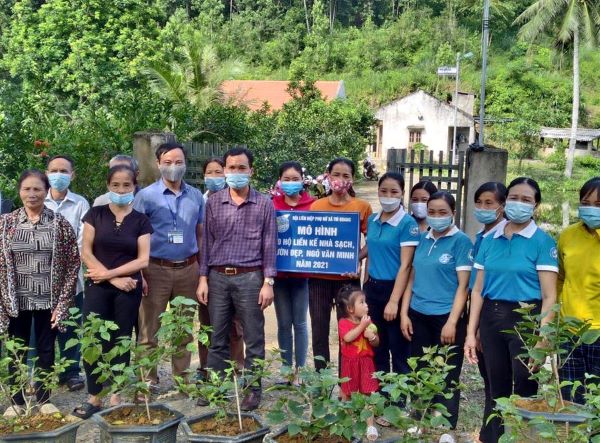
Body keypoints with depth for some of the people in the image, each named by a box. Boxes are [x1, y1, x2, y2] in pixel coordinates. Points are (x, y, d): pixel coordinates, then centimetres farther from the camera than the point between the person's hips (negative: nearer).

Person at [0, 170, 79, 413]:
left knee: (46, 351, 10)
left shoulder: (60, 223, -3)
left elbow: (73, 263, -3)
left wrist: (62, 302, -8)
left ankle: (43, 400, 25)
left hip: (49, 300, -1)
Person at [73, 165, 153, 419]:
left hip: (129, 289, 0)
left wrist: (110, 273, -11)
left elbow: (143, 260, -3)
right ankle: (94, 397, 9)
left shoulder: (141, 221, 3)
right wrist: (114, 280, -11)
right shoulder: (96, 214, 3)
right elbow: (86, 253, -3)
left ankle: (116, 397, 15)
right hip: (97, 287, 0)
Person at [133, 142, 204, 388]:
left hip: (188, 269, 4)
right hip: (156, 270, -3)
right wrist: (139, 273, -10)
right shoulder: (146, 195, -2)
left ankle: (182, 376, 23)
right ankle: (148, 380, 9)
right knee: (149, 328, 0)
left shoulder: (196, 196, 9)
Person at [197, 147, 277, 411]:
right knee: (217, 338, 10)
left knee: (253, 339, 4)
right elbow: (206, 242, 8)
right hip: (218, 277, 2)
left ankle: (253, 389, 15)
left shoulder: (264, 204, 1)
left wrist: (268, 282, -6)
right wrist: (203, 278, 3)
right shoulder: (213, 203, 6)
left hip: (250, 277, -2)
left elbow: (269, 245, 0)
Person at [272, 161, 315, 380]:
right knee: (284, 323, 9)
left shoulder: (312, 205, 0)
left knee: (300, 323, 6)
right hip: (279, 273, 1)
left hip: (302, 272, -1)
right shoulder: (272, 205, 2)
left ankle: (300, 370, 16)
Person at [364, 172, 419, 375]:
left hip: (394, 288, -6)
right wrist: (366, 284, 11)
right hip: (373, 288, 6)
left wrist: (394, 301, -19)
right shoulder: (372, 220, 7)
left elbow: (405, 265, -16)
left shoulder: (407, 223, -12)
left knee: (399, 349, 4)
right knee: (377, 347, 15)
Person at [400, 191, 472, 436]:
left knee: (446, 377, 7)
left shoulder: (461, 241, -7)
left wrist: (452, 322, -15)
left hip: (446, 317, -5)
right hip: (418, 315, 5)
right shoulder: (422, 239, 7)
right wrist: (404, 313, 5)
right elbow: (413, 278, 11)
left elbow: (463, 285, -10)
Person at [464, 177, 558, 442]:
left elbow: (549, 297, -9)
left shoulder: (542, 242, -5)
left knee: (524, 395, 0)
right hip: (491, 319, 4)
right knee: (497, 391, 14)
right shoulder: (490, 240, 7)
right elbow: (478, 290, 9)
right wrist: (471, 333, 4)